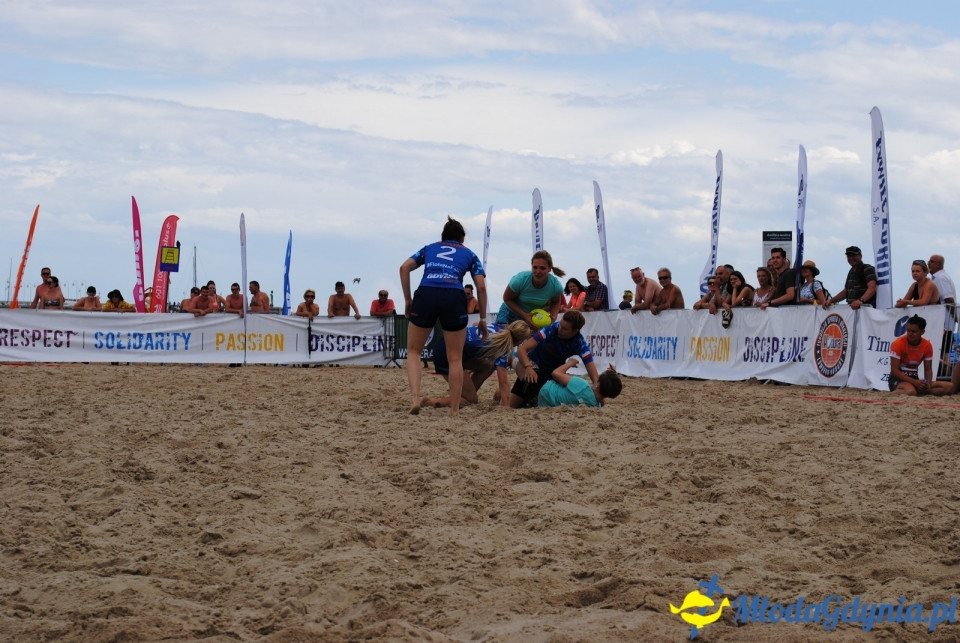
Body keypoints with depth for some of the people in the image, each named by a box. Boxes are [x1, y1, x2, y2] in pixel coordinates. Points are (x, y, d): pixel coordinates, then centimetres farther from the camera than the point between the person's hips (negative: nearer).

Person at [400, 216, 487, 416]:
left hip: (425, 295, 1)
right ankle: (454, 410, 7)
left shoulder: (429, 248, 27)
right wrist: (483, 320, 17)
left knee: (413, 350, 16)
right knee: (455, 359, 9)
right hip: (454, 298, -1)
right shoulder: (469, 254, 24)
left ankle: (415, 398, -5)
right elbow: (481, 287, 13)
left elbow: (404, 268, 12)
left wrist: (407, 300, 14)